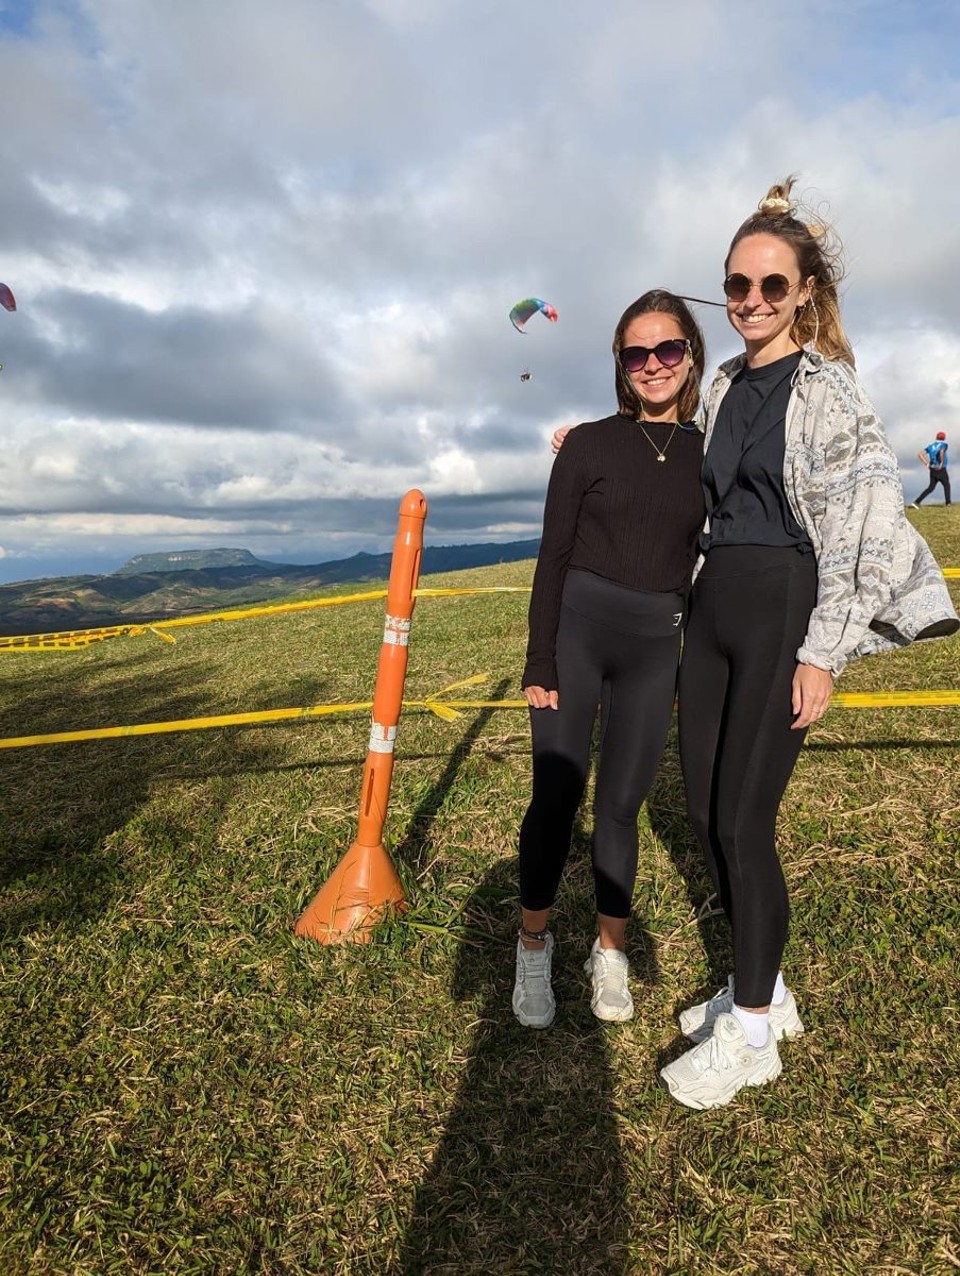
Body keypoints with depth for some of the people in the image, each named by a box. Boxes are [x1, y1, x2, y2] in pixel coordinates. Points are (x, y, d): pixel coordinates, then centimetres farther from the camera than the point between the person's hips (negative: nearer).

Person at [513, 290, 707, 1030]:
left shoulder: (707, 456, 8)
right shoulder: (590, 444, 1)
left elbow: (709, 571, 12)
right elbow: (553, 557, -2)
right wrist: (539, 662, -8)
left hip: (656, 648, 2)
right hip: (576, 630, -2)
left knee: (621, 804, 8)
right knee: (556, 797, -1)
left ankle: (610, 954, 26)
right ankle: (534, 949, 20)